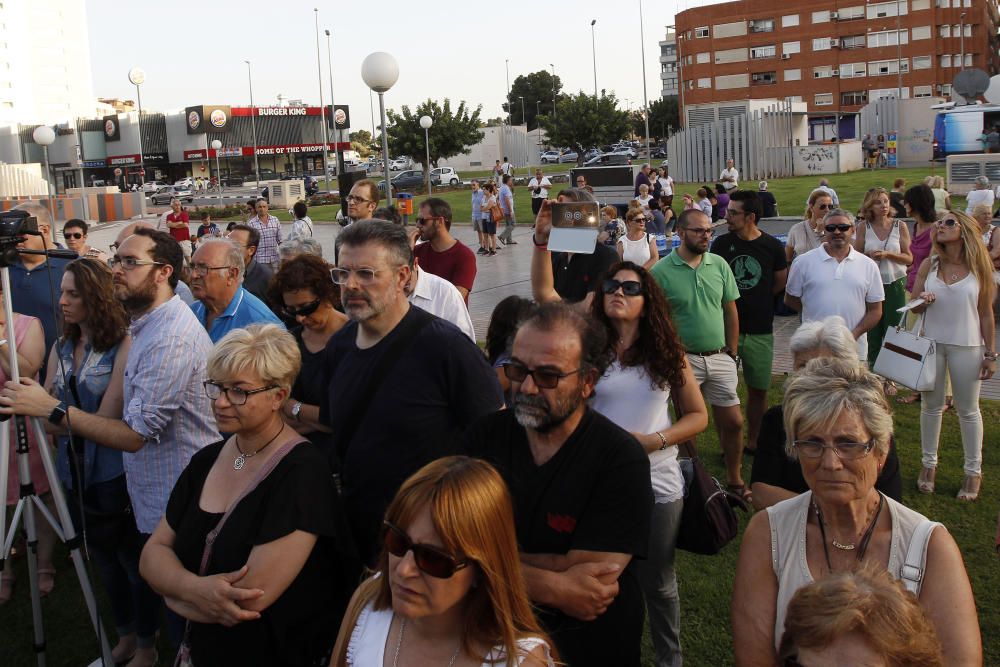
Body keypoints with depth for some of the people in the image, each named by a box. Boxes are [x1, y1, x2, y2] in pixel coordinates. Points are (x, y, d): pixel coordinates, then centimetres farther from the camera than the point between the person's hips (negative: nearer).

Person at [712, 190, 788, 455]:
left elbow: (780, 283, 12)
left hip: (760, 331, 1)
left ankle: (753, 442, 25)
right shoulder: (721, 243, -4)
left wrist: (756, 299, 10)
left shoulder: (772, 246, -3)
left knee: (759, 390, 10)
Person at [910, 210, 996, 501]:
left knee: (968, 410, 8)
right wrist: (922, 301, -18)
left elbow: (986, 313, -1)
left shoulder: (978, 267, -5)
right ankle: (929, 463, 26)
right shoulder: (929, 264, 0)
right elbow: (914, 306, 6)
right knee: (931, 406, 12)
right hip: (932, 343, 2)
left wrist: (991, 354, -2)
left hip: (967, 346, -2)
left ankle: (974, 471, 20)